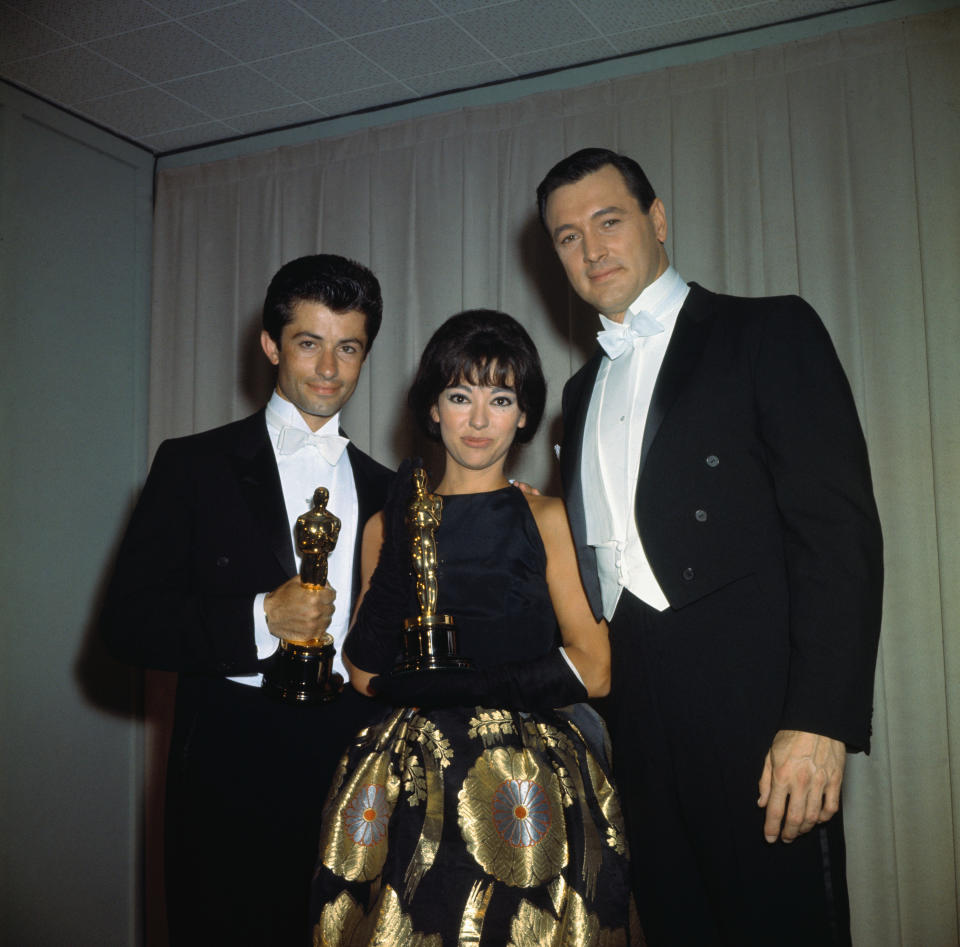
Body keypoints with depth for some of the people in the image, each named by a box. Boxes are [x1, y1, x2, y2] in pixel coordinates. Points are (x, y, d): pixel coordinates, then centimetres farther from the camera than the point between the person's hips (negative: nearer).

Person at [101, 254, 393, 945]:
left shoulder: (384, 489, 11)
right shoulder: (195, 466, 0)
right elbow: (129, 622, -6)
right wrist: (260, 619, -17)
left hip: (350, 766, 3)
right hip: (230, 775, -3)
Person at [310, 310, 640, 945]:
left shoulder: (547, 519, 3)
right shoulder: (391, 524, 9)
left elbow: (595, 670, -4)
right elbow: (364, 668, 0)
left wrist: (443, 683, -7)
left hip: (533, 788, -1)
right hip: (410, 785, 2)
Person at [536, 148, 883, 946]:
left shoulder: (768, 333, 1)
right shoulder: (584, 391, 20)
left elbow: (840, 529, -9)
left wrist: (820, 720, -17)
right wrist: (588, 714, 10)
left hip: (752, 706, -5)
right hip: (639, 722, 6)